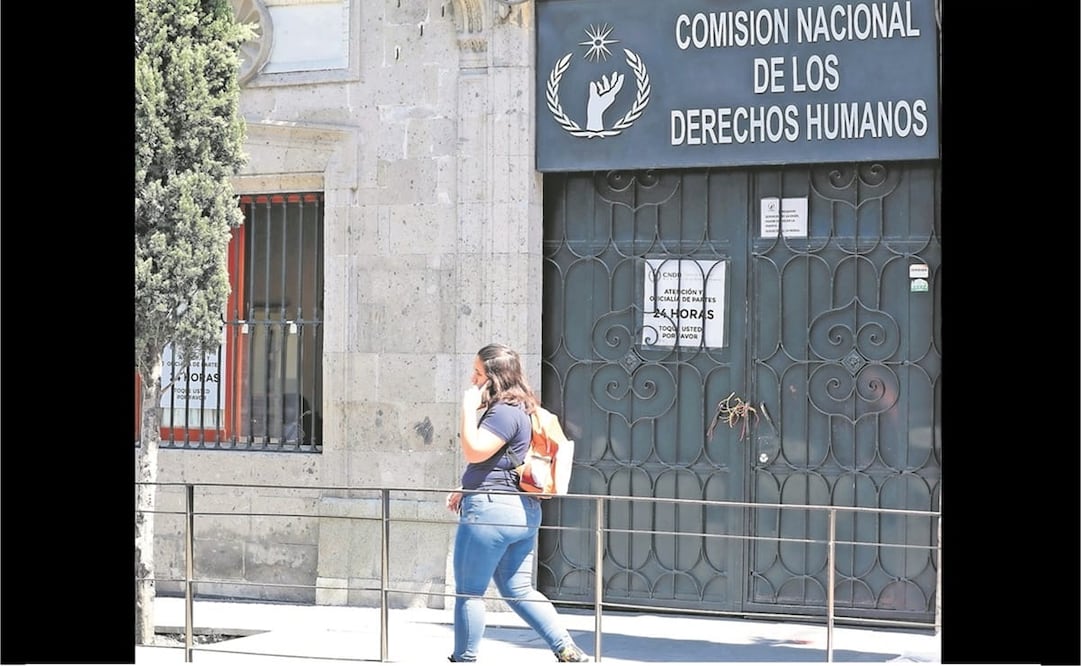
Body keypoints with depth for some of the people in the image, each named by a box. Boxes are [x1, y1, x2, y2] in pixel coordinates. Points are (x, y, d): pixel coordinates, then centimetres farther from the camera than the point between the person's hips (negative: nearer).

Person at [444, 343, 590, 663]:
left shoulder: (504, 412, -15)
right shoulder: (517, 409, 17)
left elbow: (474, 451, -24)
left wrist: (469, 407, -16)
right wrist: (467, 491, 25)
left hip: (491, 510, -10)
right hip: (523, 511, 10)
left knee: (468, 591, 3)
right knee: (519, 591, 13)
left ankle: (464, 659, 11)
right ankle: (568, 650, 5)